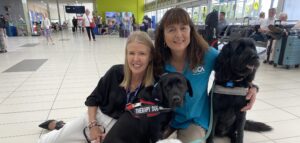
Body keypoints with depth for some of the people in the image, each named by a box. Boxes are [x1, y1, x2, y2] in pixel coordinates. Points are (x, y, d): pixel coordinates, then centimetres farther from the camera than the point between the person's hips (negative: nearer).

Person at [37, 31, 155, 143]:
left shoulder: (153, 84, -21)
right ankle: (58, 125, 40)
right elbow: (93, 99, -2)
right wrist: (93, 125, -8)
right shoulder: (116, 72, -15)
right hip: (98, 117, 1)